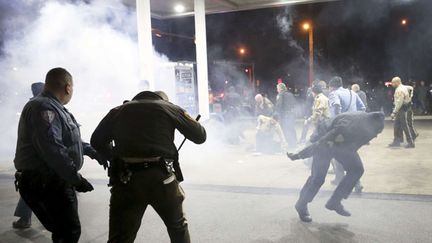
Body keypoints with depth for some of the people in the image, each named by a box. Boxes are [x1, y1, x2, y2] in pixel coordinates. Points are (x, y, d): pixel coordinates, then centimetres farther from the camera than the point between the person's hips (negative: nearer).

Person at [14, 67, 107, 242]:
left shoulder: (52, 108, 16)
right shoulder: (44, 108, -19)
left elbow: (69, 140, 28)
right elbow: (51, 149, -30)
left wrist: (93, 152, 29)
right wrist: (75, 178, -27)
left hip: (54, 181, 11)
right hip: (47, 184, -11)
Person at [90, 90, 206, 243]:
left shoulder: (118, 111, 16)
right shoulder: (169, 108, 9)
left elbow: (96, 141, 20)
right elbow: (200, 136, 11)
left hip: (126, 179, 1)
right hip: (161, 177, -1)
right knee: (178, 226, 23)